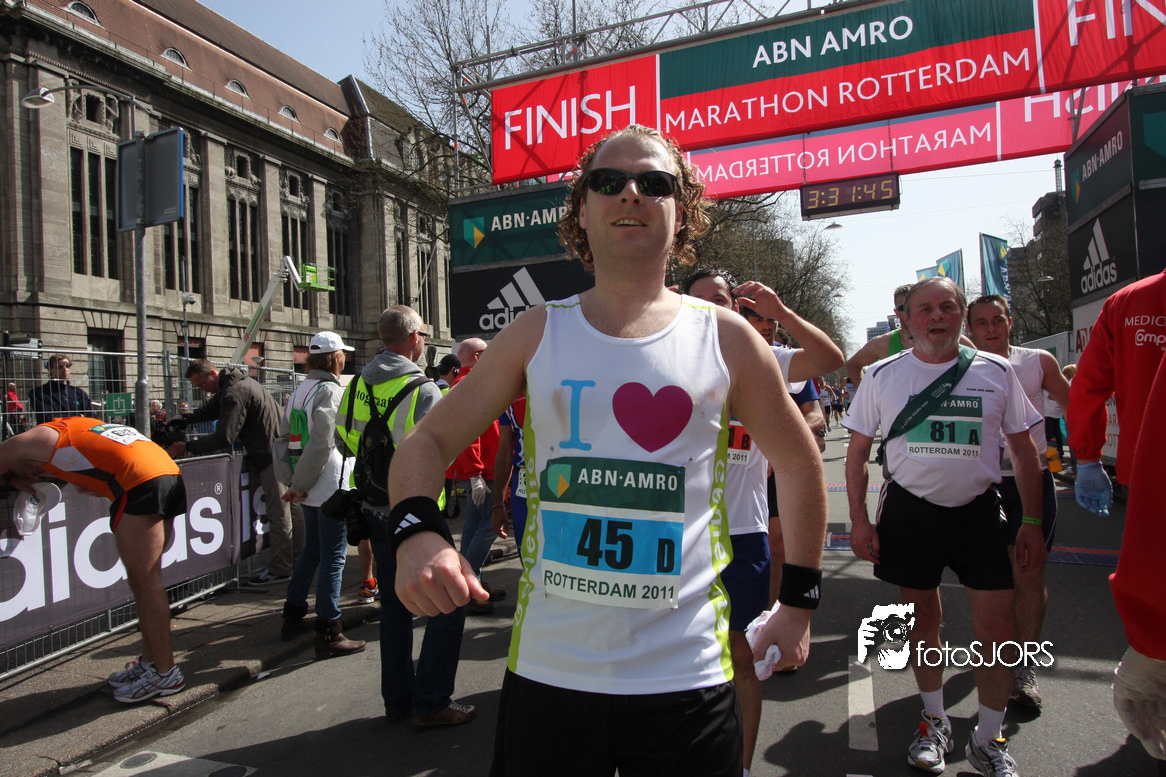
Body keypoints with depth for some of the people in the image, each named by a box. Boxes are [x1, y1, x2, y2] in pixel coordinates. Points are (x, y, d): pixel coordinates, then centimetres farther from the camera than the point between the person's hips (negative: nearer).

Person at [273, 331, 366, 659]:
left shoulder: (298, 391, 13)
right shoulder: (331, 390, -14)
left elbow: (283, 440, 12)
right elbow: (322, 443, -21)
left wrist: (291, 481, 8)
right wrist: (300, 485, -13)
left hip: (308, 490, 9)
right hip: (331, 487, -9)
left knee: (311, 552, 21)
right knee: (333, 557, -3)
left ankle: (293, 617, 31)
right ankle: (328, 634, 2)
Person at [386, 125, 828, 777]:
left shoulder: (726, 339, -1)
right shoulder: (537, 334, 0)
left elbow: (801, 468, 10)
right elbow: (428, 441, 3)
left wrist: (800, 603, 9)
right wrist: (416, 531, -17)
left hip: (686, 677, 0)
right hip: (547, 669, 1)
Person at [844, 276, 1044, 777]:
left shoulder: (996, 372, 2)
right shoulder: (883, 375, 0)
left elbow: (1023, 448, 8)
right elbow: (857, 452, 3)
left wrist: (1032, 521, 4)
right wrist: (859, 520, -4)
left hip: (979, 511, 1)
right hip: (909, 513, 0)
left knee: (998, 631, -1)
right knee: (925, 619, 11)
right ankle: (935, 723, 33)